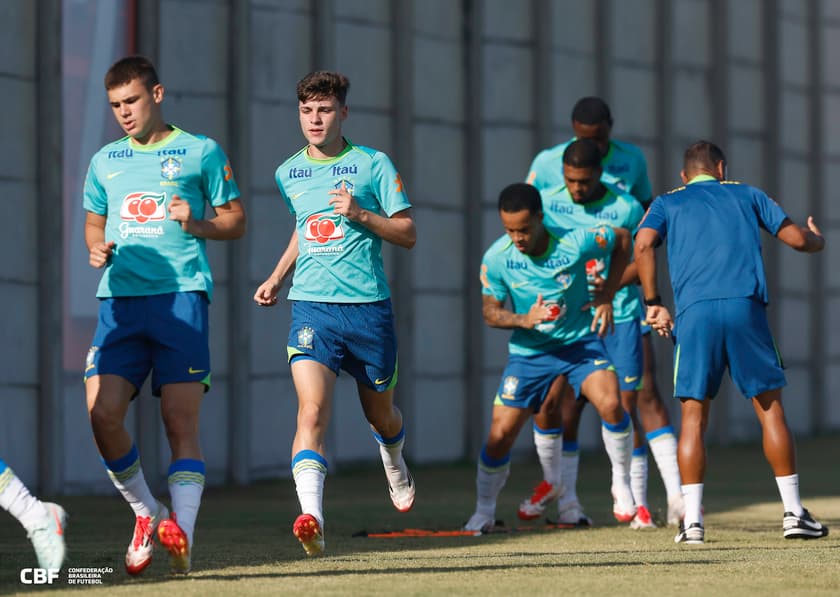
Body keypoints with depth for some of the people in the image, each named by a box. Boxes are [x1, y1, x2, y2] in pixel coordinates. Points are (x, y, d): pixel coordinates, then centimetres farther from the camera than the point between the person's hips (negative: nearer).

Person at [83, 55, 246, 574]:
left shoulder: (201, 152, 8)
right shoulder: (105, 161, 19)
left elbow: (236, 221, 11)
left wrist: (196, 223, -9)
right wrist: (98, 249, 7)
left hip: (181, 294, -4)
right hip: (120, 299, 4)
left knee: (181, 420, -11)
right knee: (102, 413, -11)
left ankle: (182, 532, -18)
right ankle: (146, 513, 9)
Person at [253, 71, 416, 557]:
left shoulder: (373, 165, -2)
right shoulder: (288, 174, 10)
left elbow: (408, 234, -1)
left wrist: (360, 213, -16)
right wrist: (278, 277, 19)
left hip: (369, 306, -1)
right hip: (311, 307, 1)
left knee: (380, 412, 16)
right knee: (312, 410, -20)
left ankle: (395, 465, 52)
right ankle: (312, 518, -32)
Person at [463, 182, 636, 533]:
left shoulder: (575, 243, -20)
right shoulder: (496, 259, -16)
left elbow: (623, 239, -1)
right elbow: (490, 312, -5)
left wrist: (607, 296, -4)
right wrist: (525, 320, -25)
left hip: (579, 342, -1)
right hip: (528, 352, 1)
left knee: (611, 404, -26)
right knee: (500, 435, -5)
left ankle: (621, 485, -2)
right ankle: (484, 511, 19)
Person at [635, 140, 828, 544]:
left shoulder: (667, 204, 20)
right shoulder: (746, 195, 23)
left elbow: (644, 243, 0)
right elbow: (796, 238, 17)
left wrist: (653, 303, 3)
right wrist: (817, 239, 40)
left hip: (695, 312, 0)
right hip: (746, 306, 0)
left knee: (694, 416, 4)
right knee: (770, 407, 8)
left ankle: (692, 521, -4)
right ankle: (793, 513, 7)